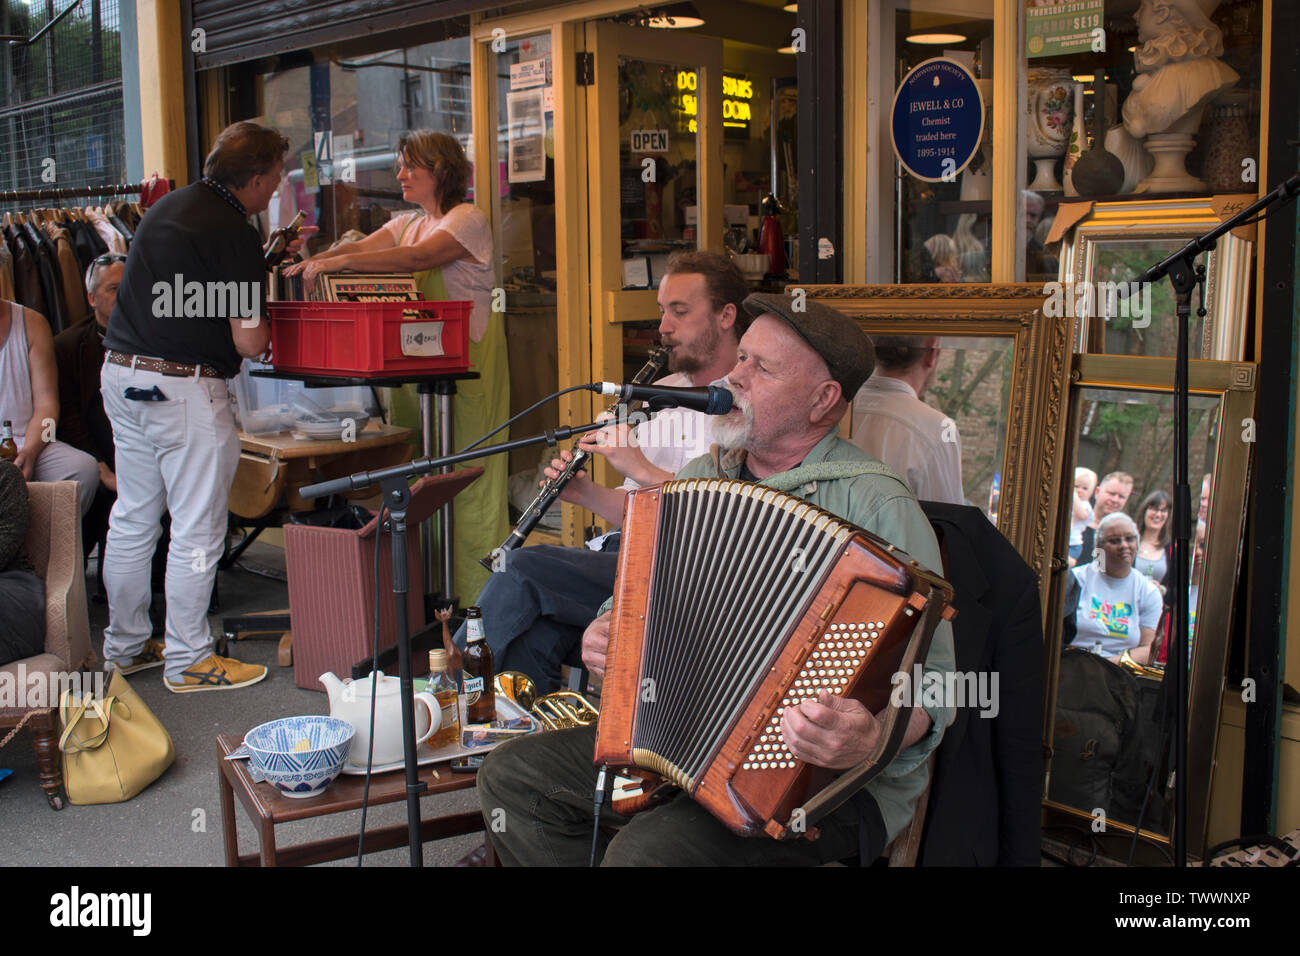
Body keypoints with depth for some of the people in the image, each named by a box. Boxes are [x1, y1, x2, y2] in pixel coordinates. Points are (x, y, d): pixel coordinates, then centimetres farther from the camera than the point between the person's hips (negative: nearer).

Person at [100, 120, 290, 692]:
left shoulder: (167, 206, 13)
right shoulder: (235, 233, -14)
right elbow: (249, 342, -18)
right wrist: (265, 330, 7)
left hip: (120, 373, 9)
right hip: (182, 387, -9)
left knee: (132, 518, 17)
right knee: (197, 529, 2)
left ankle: (125, 644, 29)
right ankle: (187, 660, 10)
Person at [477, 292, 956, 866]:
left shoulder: (876, 505, -14)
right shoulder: (699, 477, 9)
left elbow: (930, 677, -19)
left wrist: (873, 738, -39)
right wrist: (606, 634, 0)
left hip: (823, 777, -7)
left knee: (645, 851, -30)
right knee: (510, 776, 1)